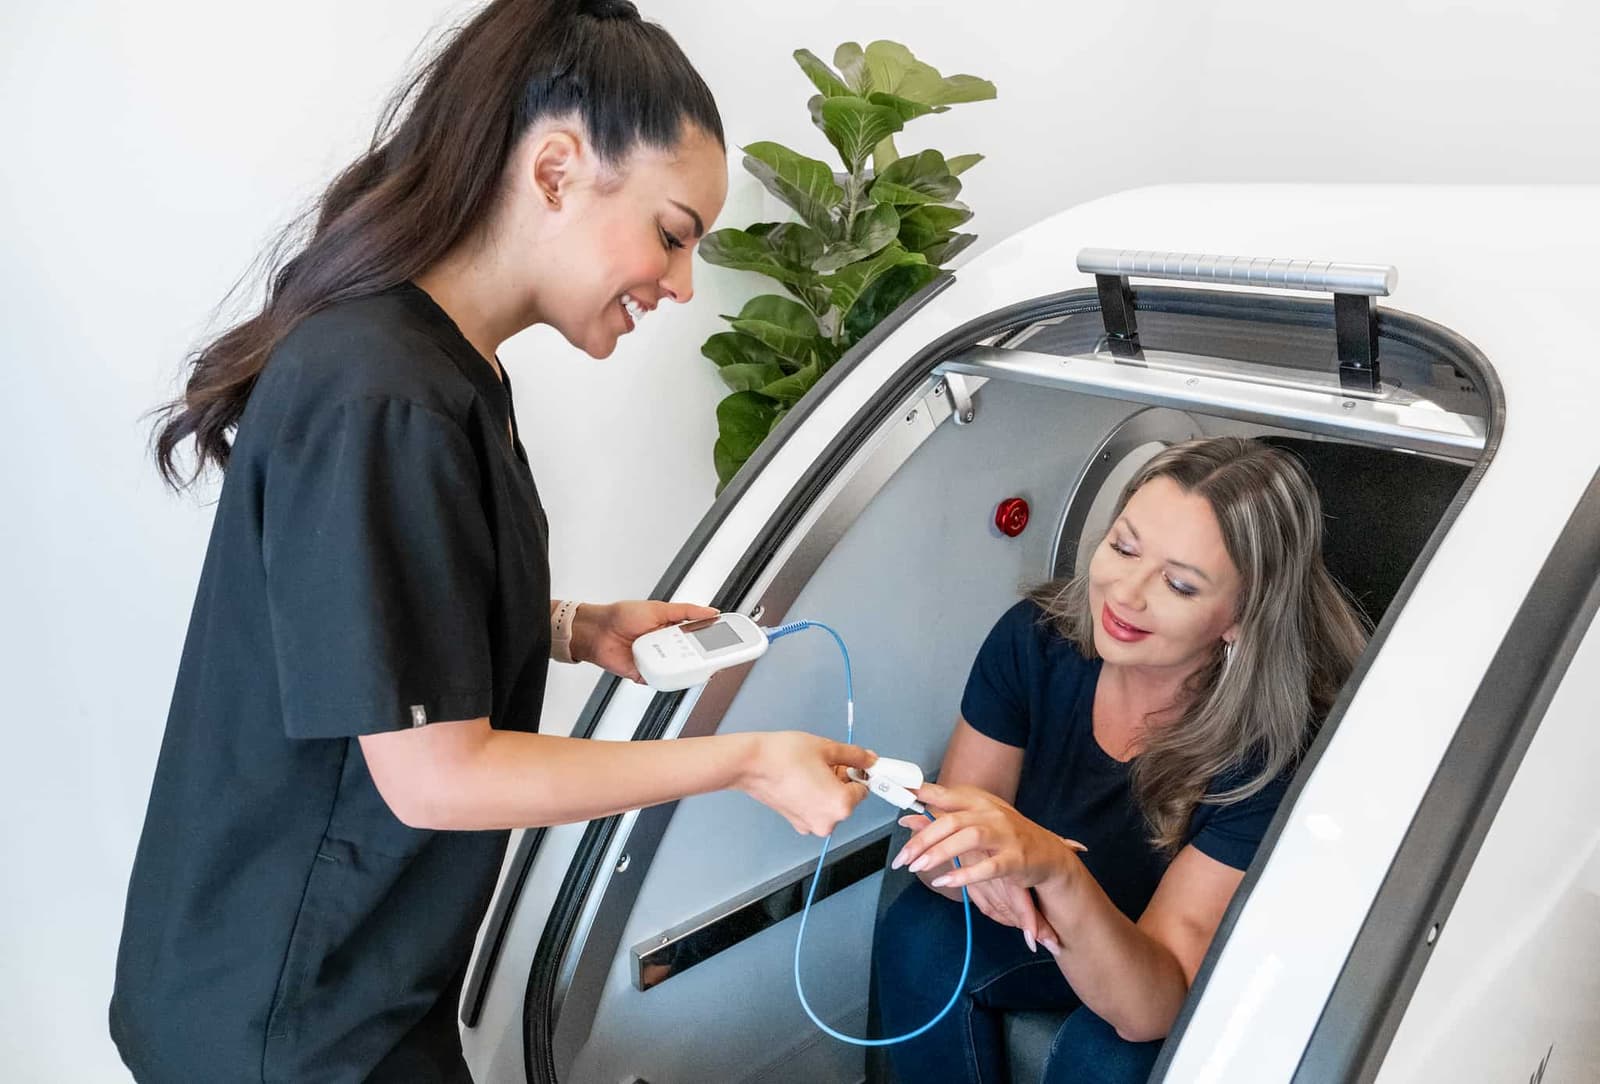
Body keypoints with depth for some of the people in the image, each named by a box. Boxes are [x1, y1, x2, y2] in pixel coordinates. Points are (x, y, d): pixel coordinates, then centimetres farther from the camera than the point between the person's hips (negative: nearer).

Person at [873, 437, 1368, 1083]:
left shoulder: (1272, 752, -30)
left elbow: (1151, 1009, -33)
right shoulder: (1036, 639, -20)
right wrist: (979, 863, -38)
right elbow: (947, 834, -13)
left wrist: (1055, 869, -52)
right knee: (921, 934, -24)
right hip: (1047, 932, 3)